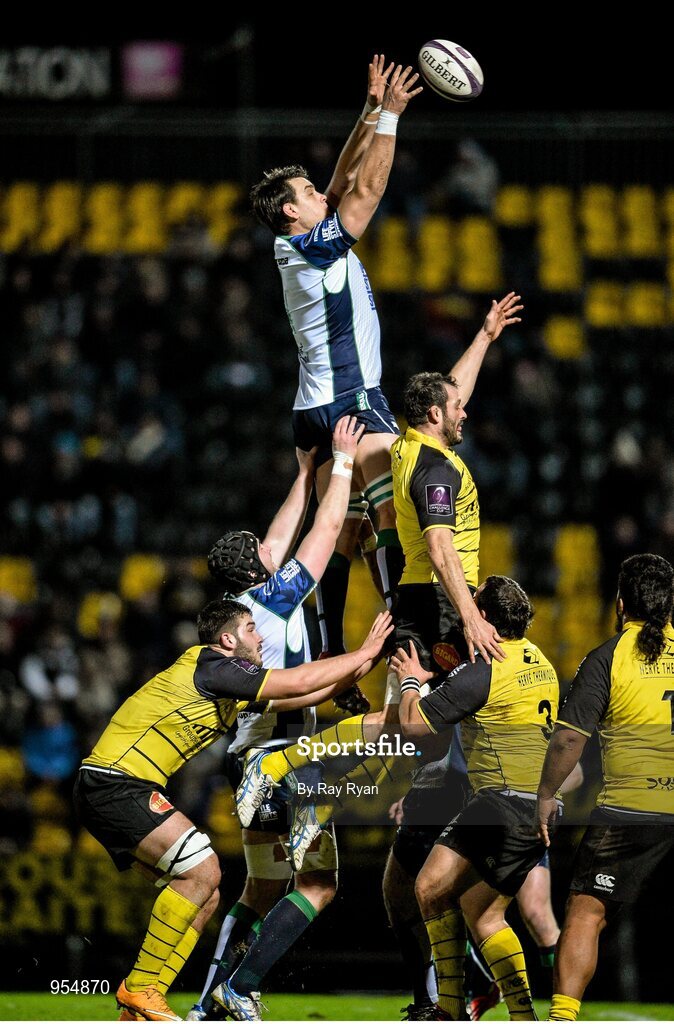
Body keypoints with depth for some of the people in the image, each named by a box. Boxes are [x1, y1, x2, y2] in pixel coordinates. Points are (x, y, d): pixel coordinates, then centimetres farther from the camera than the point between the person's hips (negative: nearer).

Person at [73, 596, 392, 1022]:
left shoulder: (231, 687, 18)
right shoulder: (210, 667, -12)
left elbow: (303, 695, 24)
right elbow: (298, 683, -13)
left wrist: (360, 665, 17)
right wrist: (363, 653, -5)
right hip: (116, 782, -11)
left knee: (203, 897, 7)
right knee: (202, 871, -17)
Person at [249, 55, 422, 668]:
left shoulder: (308, 246, 15)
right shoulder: (314, 246, -9)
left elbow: (347, 182, 20)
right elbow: (367, 191, -12)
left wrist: (372, 113, 16)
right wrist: (388, 116, -9)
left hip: (320, 408, 9)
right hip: (351, 399, -9)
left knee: (344, 531, 6)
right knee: (397, 513, -13)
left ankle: (332, 654, 2)